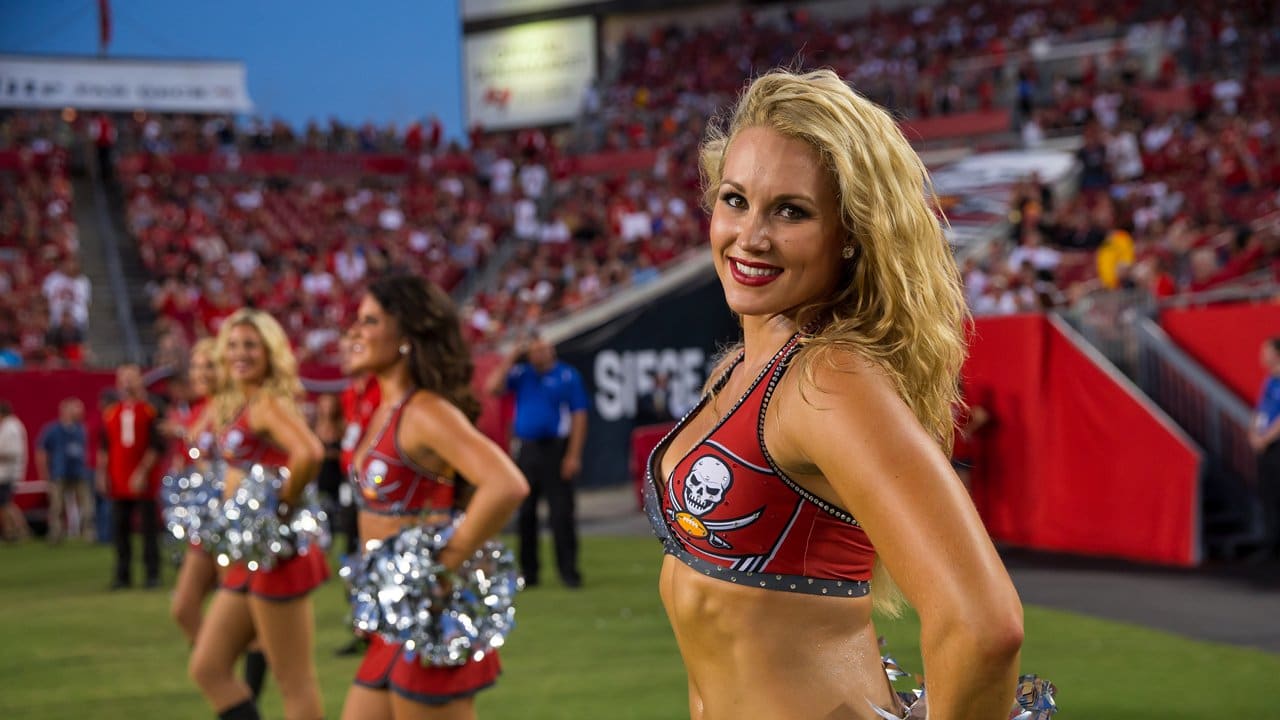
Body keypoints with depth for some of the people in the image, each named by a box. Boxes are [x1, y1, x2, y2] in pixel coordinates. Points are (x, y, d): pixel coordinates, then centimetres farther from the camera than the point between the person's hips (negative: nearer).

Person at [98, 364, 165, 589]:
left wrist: (143, 472, -11)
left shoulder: (150, 412, -1)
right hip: (119, 483, 3)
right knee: (120, 529, 5)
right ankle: (122, 575, 11)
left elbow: (156, 446, -4)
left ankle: (152, 573, 5)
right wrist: (102, 474, 5)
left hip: (144, 482, -3)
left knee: (149, 528, 0)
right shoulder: (109, 414, 9)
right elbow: (104, 447, 13)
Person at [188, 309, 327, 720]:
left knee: (295, 682, -2)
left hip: (276, 551, -10)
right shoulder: (231, 406, 14)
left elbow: (309, 454, -33)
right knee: (207, 668, 11)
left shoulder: (269, 404, -14)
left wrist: (283, 502, -20)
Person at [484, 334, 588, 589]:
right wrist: (512, 357, -2)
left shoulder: (568, 376, 0)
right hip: (526, 450, 4)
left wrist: (573, 455, -10)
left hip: (556, 449, -4)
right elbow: (493, 387, -3)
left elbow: (579, 416, -3)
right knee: (525, 512, 6)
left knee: (561, 512, -6)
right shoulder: (521, 374, 10)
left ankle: (568, 570, -2)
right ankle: (528, 572, 13)